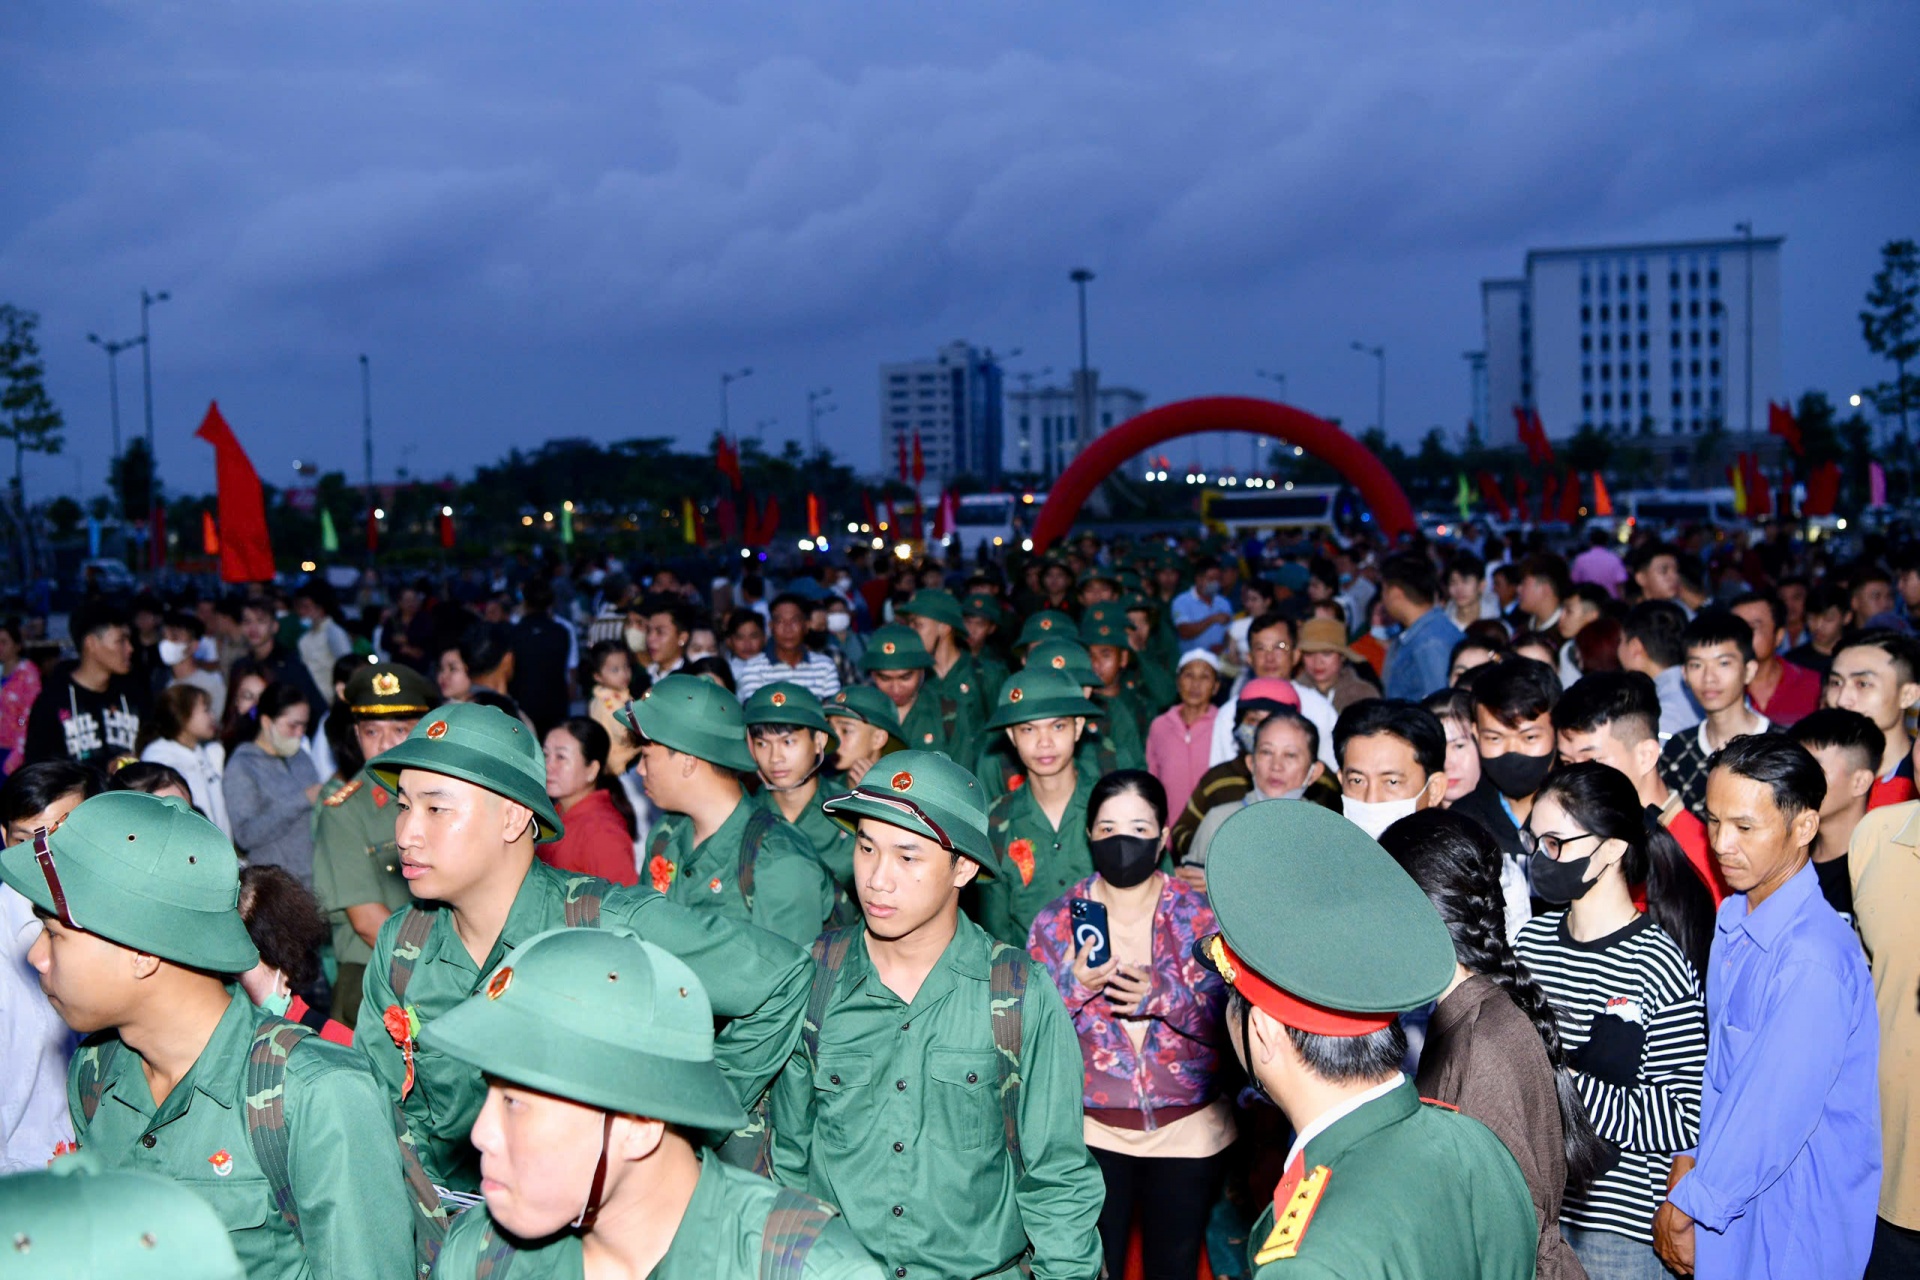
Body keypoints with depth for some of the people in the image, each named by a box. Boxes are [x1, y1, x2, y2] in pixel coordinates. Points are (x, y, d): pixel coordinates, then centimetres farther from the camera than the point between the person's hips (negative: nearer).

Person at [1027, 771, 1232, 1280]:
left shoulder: (1199, 915, -3)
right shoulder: (1056, 921, -1)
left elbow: (1230, 1021, -9)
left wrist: (1162, 994, -25)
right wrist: (1076, 984, -23)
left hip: (1187, 1132, 0)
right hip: (1091, 1132, 0)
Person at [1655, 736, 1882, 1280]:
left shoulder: (1815, 959, -25)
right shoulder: (1734, 920, 4)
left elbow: (1777, 1107, -23)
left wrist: (1686, 1205, -12)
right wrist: (1688, 1161, 1)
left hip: (1795, 1220, -7)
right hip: (1729, 1198, 7)